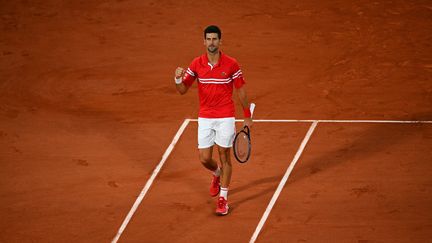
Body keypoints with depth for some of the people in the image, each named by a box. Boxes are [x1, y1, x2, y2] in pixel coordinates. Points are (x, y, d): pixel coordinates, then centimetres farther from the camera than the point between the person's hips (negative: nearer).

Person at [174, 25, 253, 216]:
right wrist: (178, 79, -22)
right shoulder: (196, 64, -2)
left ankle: (223, 198, 15)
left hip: (225, 118, -2)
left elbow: (240, 91, 0)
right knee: (204, 158, 2)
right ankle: (217, 174, 38)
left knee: (224, 157, 3)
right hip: (205, 118, 2)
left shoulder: (231, 64, -8)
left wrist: (247, 116, 3)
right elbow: (182, 90, 0)